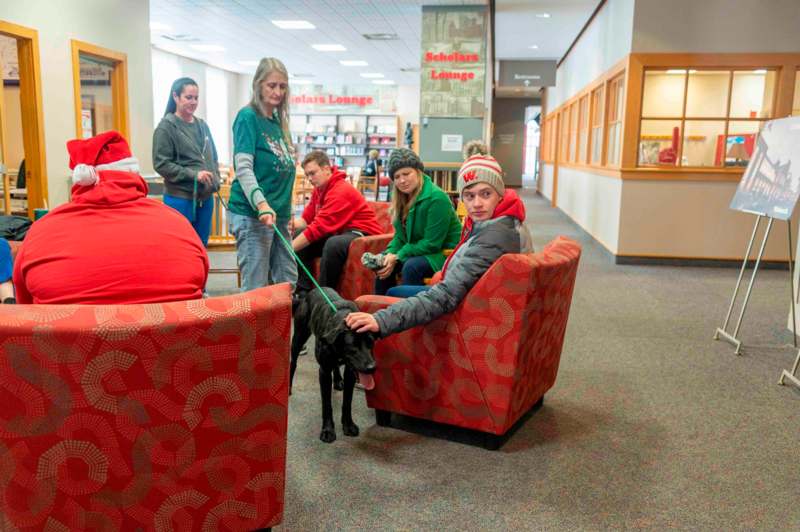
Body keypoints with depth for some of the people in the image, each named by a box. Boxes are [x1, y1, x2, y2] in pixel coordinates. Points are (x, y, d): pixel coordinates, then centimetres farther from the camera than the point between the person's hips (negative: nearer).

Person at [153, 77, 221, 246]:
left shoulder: (202, 125, 11)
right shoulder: (166, 126, -7)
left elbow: (213, 156, 20)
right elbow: (161, 164, -13)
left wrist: (216, 179, 3)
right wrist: (193, 174, -20)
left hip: (205, 198, 6)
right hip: (180, 199, -6)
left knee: (201, 246, 14)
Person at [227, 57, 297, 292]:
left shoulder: (278, 120, 15)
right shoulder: (248, 117, -8)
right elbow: (243, 167, -18)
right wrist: (262, 204, -32)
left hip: (279, 213, 8)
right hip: (252, 214, -8)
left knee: (288, 283, 13)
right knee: (255, 288, -3)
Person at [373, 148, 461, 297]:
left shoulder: (437, 198, -22)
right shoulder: (403, 198, 3)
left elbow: (432, 243, -22)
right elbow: (400, 236, 7)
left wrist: (398, 257, -21)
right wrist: (390, 254, -14)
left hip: (444, 253, -8)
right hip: (419, 250, 8)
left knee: (411, 266, -31)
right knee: (382, 262, -5)